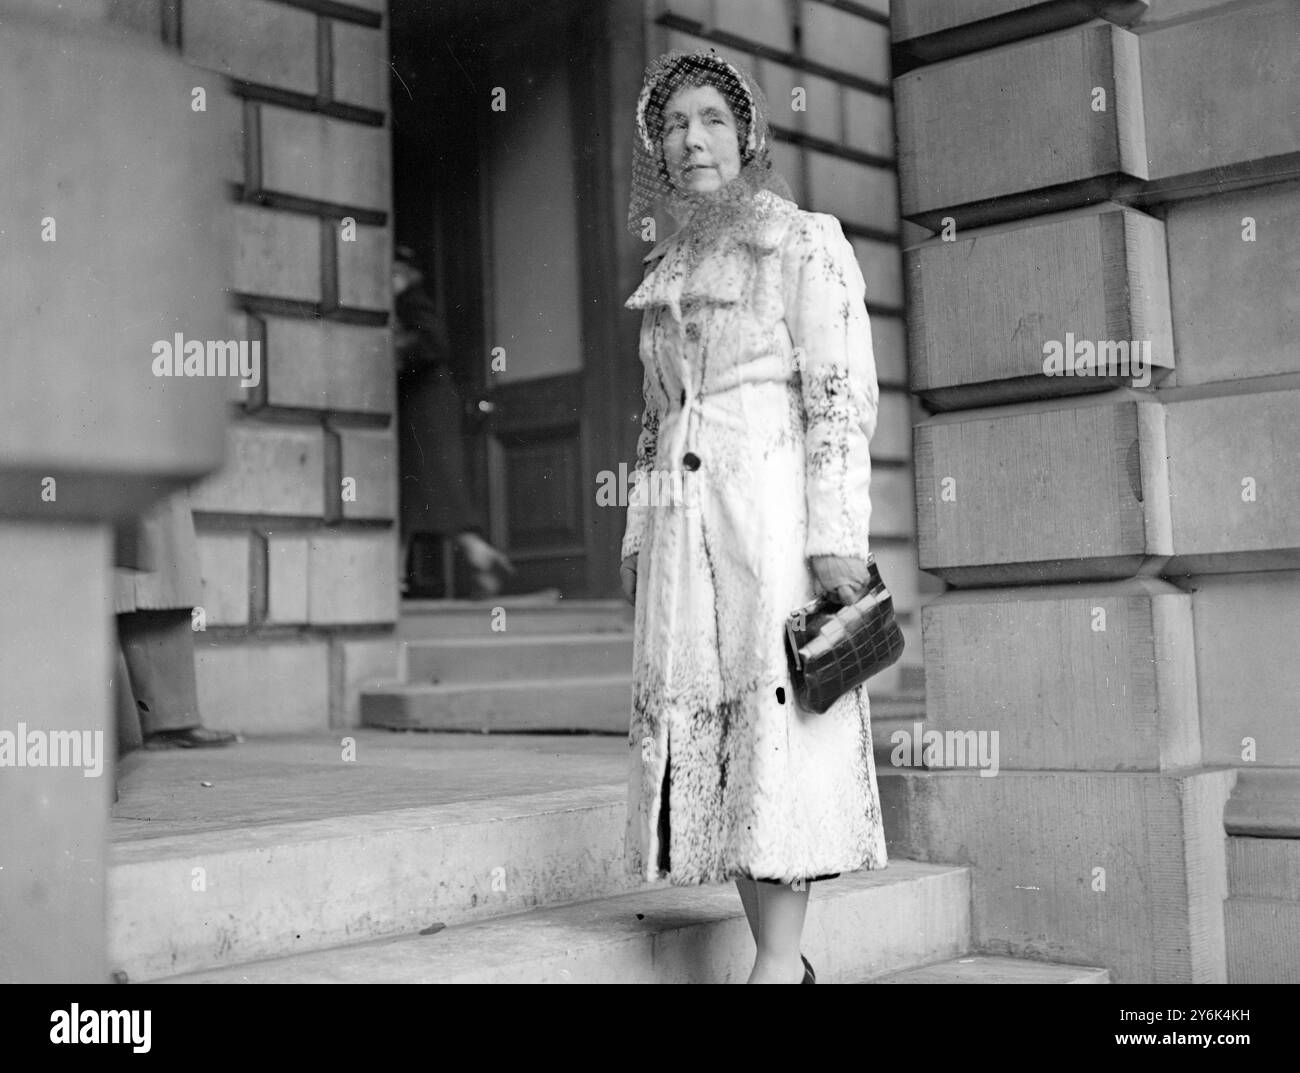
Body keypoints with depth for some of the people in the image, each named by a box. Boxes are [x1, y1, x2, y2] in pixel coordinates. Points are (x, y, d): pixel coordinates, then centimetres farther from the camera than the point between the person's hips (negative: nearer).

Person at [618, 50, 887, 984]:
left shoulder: (806, 242, 2)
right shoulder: (666, 271, 21)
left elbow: (842, 395, -6)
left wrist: (837, 535, -15)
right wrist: (640, 535, 15)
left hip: (772, 498, -6)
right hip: (682, 516, 6)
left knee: (775, 716, -10)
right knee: (697, 721, 1)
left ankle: (780, 963, -5)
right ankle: (785, 962, 9)